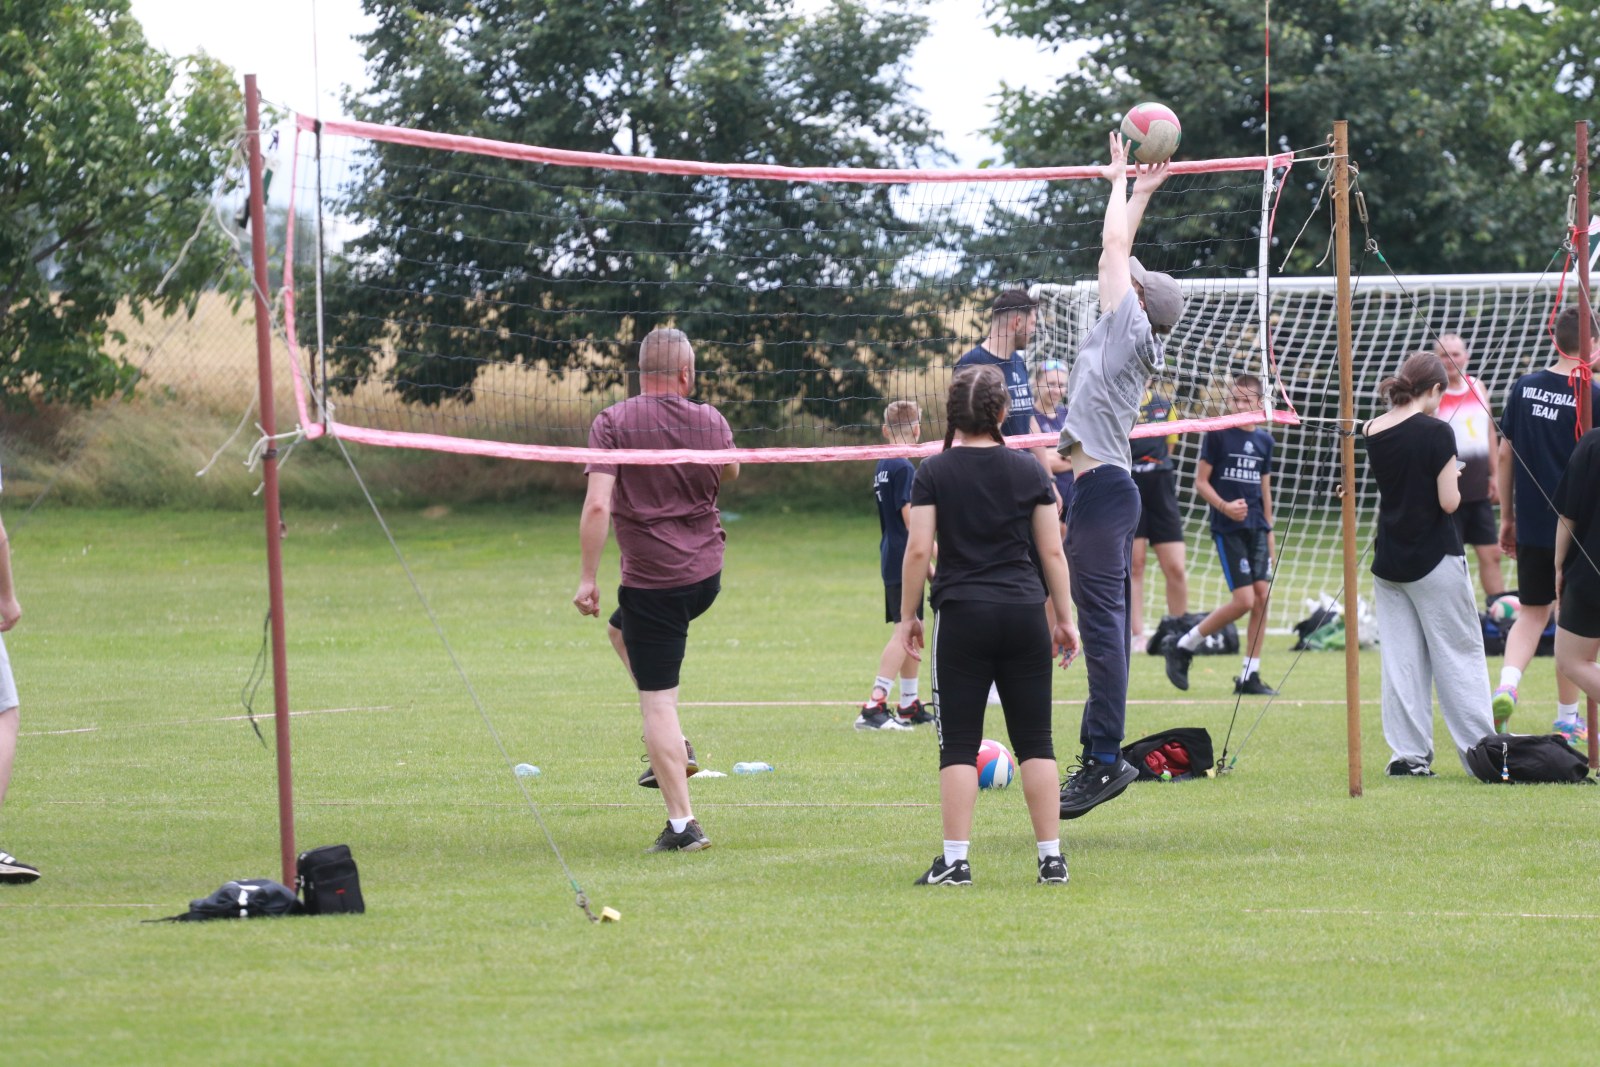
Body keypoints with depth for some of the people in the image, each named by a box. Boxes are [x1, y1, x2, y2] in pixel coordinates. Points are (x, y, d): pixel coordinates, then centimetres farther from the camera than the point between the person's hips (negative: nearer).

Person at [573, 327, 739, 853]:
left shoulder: (613, 424, -11)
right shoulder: (711, 422, 1)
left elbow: (597, 505, -18)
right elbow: (730, 473, 23)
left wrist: (587, 578, -12)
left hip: (652, 582, -6)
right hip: (707, 573, 6)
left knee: (657, 702, -1)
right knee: (622, 628, 32)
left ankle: (682, 824, -3)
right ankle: (674, 748, 22)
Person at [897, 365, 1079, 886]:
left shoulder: (934, 472, -2)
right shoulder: (1028, 471, 4)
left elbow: (918, 549, -7)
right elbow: (1052, 552, 6)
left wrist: (907, 615, 3)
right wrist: (1063, 618, 13)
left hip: (962, 614, -2)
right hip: (1024, 613, 2)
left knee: (959, 744, 0)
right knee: (1035, 741, 6)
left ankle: (955, 859, -7)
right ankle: (1052, 857, 4)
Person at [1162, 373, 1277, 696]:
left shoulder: (1264, 440, 11)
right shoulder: (1217, 434, -5)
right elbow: (1200, 481, -5)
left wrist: (1269, 531, 18)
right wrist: (1225, 506, -21)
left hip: (1256, 528, 6)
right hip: (1228, 528, -6)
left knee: (1262, 596, -2)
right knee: (1244, 600, -13)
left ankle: (1250, 676, 4)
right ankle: (1182, 646, 3)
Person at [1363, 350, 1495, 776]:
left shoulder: (1372, 433, 3)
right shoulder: (1436, 433, -15)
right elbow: (1448, 501, -16)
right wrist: (1455, 478, 4)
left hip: (1388, 561, 5)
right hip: (1435, 563, -5)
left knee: (1401, 659, 8)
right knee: (1460, 655, 2)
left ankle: (1409, 755, 6)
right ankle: (1480, 752, 4)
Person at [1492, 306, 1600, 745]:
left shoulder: (1523, 388, 3)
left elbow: (1505, 454, 7)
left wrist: (1507, 517, 16)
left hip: (1530, 525, 4)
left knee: (1532, 613, 13)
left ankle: (1507, 685, -11)